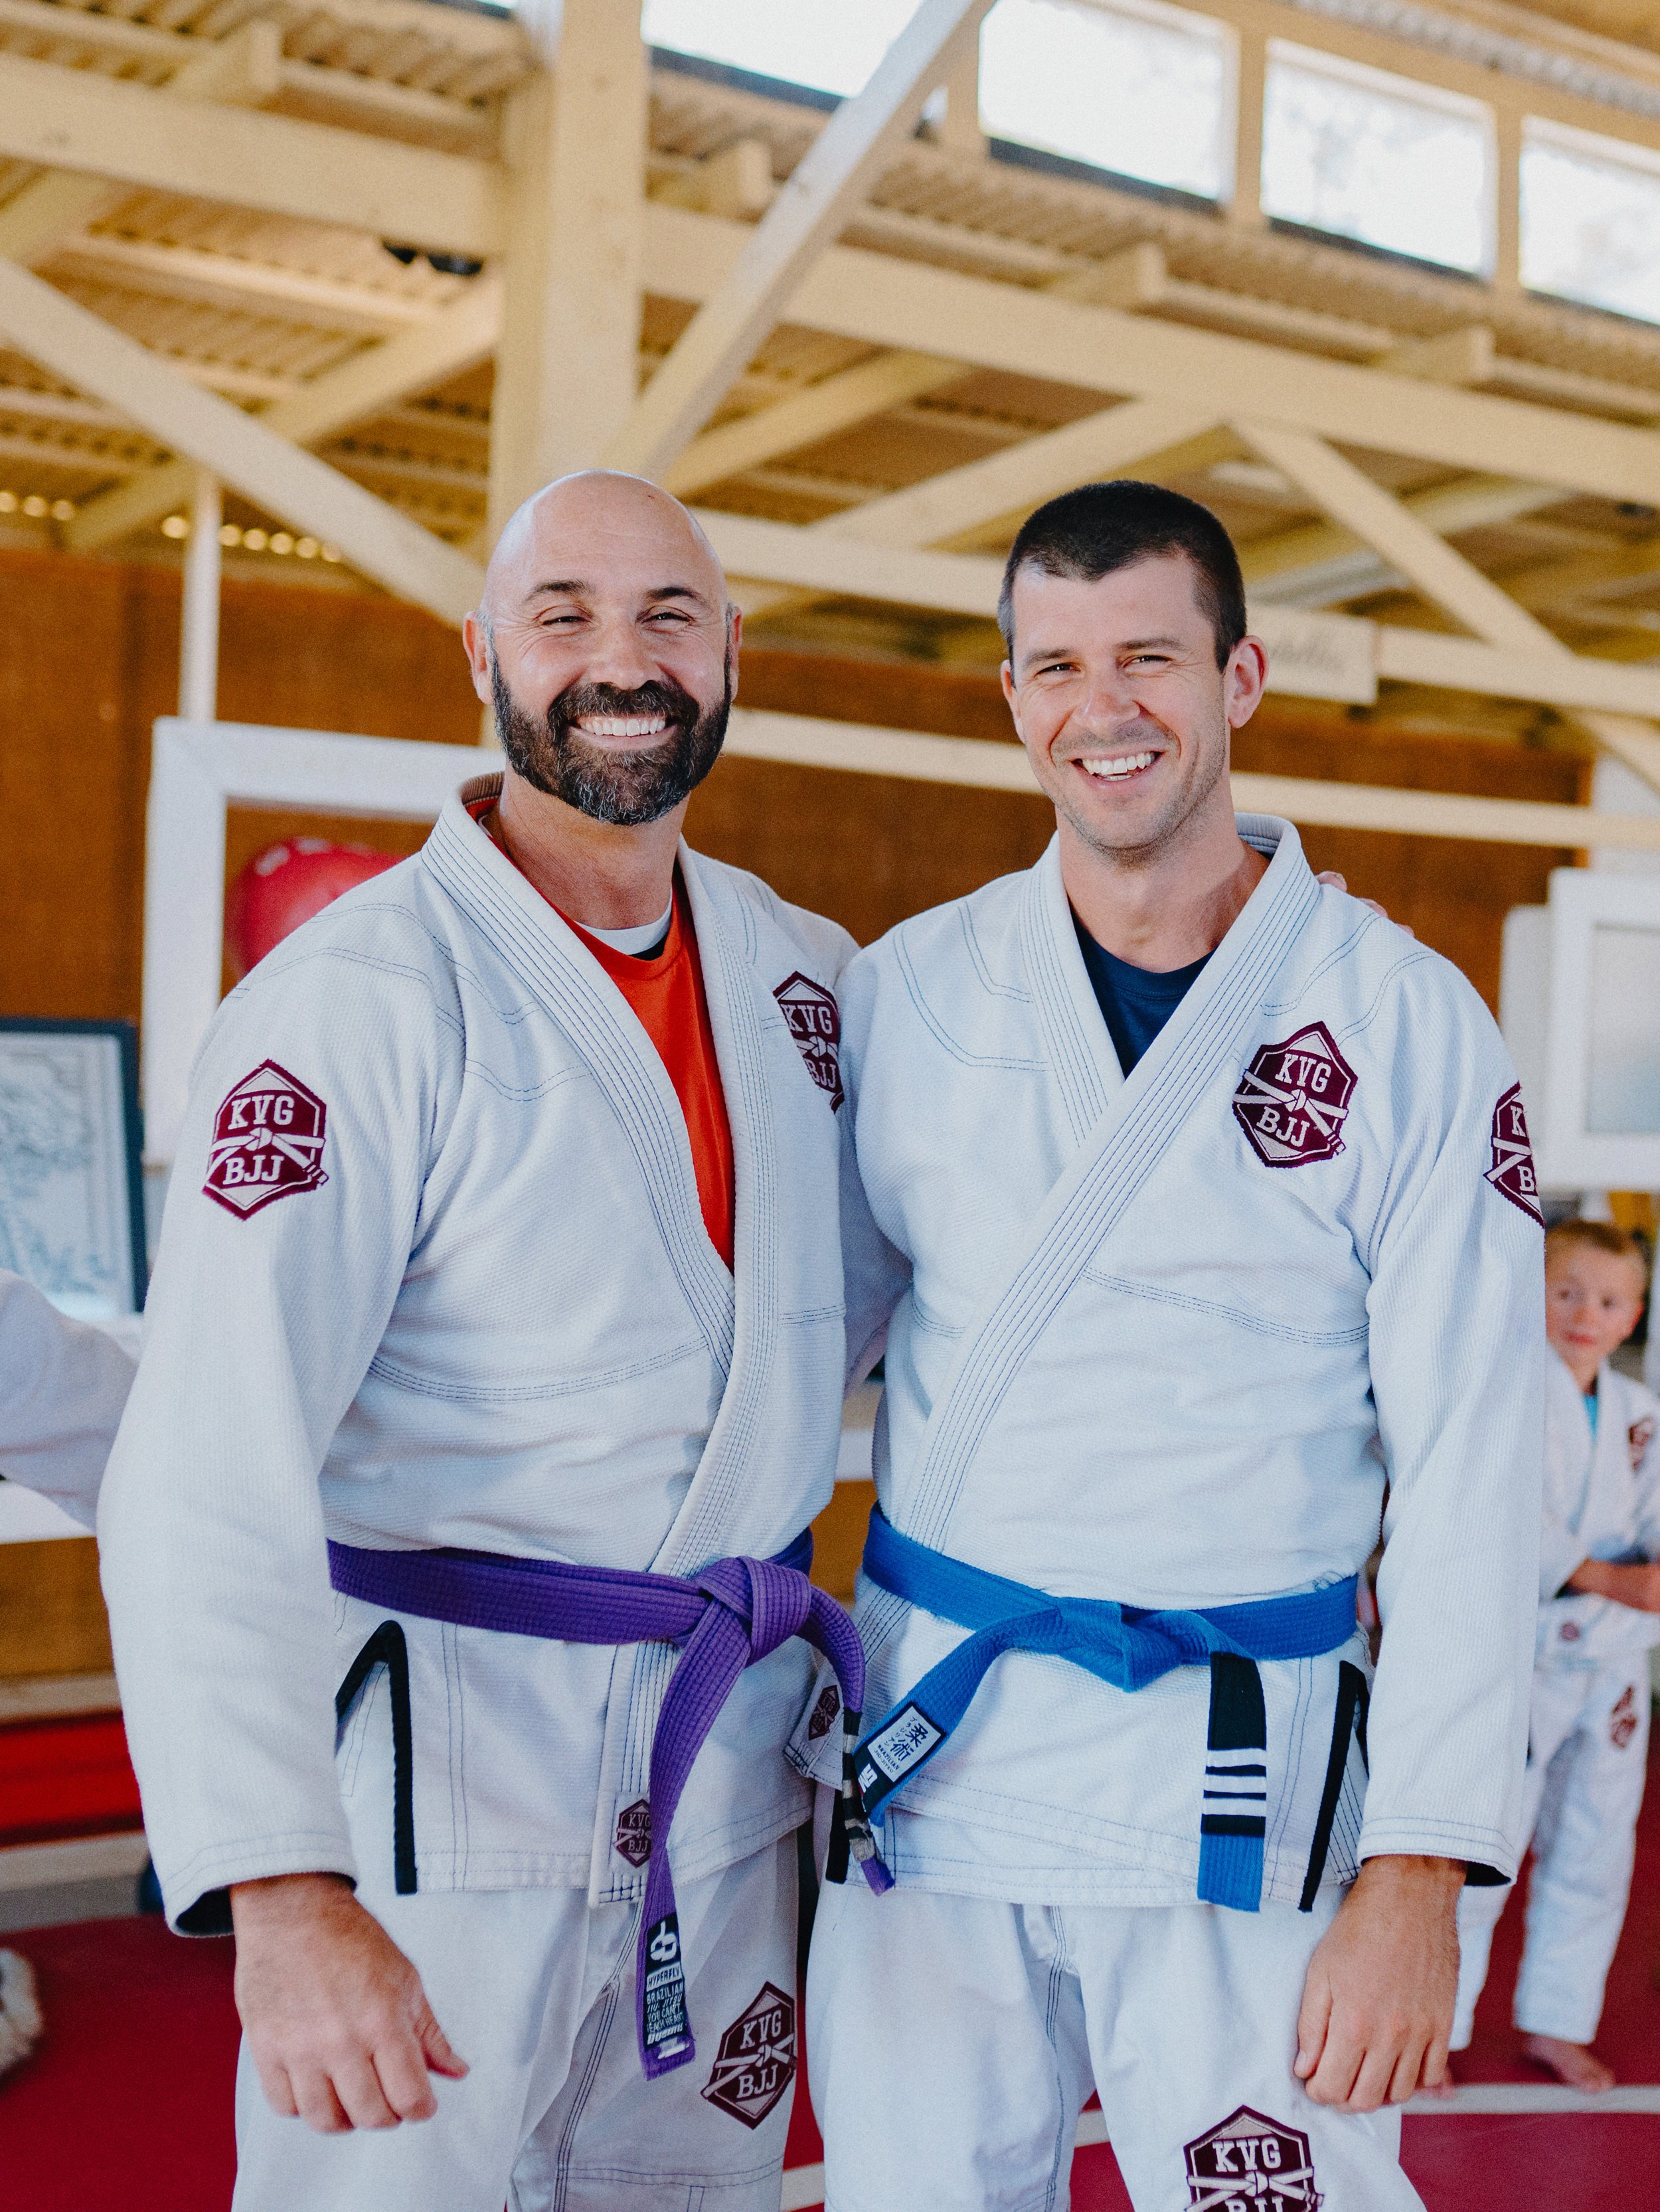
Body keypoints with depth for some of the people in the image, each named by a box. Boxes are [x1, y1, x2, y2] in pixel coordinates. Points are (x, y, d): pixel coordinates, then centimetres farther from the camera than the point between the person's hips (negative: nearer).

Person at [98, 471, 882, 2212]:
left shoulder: (806, 971, 5)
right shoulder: (356, 1000, -15)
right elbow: (211, 1482, -23)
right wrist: (283, 1894, -32)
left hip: (733, 1765, 6)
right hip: (435, 1773, -6)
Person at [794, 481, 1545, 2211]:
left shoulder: (1407, 1024, -6)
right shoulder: (905, 994, 1)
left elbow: (1467, 1472, -7)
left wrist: (1418, 1873, -11)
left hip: (1241, 1777, -2)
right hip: (928, 1745, 2)